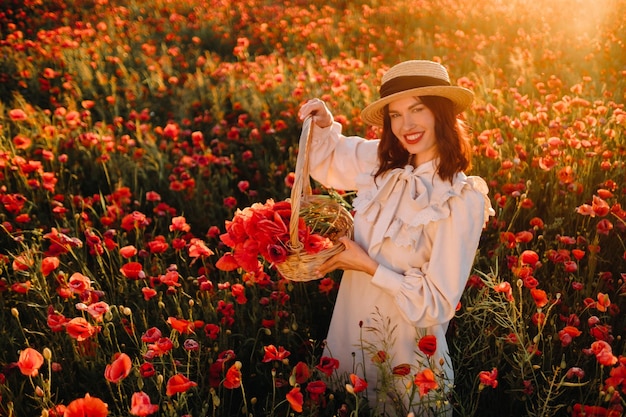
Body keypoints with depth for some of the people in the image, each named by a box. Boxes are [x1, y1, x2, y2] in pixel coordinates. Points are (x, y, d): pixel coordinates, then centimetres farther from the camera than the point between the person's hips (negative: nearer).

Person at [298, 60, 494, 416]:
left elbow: (438, 305, -21)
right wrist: (325, 126, -8)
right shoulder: (381, 163, -8)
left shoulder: (463, 201, -23)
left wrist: (368, 266, -20)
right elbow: (327, 161, 12)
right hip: (351, 331, 5)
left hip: (406, 357, -5)